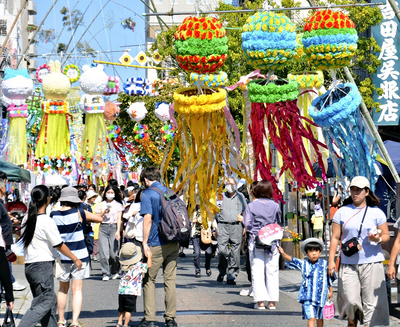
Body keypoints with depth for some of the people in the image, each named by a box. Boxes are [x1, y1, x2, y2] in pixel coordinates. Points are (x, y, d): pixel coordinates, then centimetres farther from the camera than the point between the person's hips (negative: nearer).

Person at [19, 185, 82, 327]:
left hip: (29, 266, 8)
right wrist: (75, 259, 3)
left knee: (51, 301, 15)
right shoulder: (47, 221, -14)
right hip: (43, 266, -8)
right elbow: (59, 246, -9)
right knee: (44, 304, -7)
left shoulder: (27, 219, 7)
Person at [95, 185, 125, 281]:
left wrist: (118, 231, -9)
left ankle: (114, 272, 14)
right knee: (103, 252, -9)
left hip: (114, 227, -1)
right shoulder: (101, 205, 15)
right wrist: (104, 212, -7)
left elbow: (119, 219, 3)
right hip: (103, 227, 1)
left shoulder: (118, 205, 11)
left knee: (113, 253, -7)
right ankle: (105, 274, -4)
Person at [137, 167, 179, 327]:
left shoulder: (147, 194, -7)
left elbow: (148, 219, -16)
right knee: (170, 280, 8)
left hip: (156, 244, -5)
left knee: (149, 280, 4)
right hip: (173, 243, 5)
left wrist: (145, 243, -14)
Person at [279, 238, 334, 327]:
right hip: (307, 297, -1)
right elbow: (291, 260, -9)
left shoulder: (324, 264, 1)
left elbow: (329, 279, 11)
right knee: (311, 318, -10)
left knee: (319, 318, 16)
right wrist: (283, 253, -27)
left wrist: (331, 291, 15)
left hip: (320, 296, 1)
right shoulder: (303, 264, 0)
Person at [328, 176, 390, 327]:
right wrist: (331, 261, 2)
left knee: (371, 300, -5)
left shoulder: (376, 213, 7)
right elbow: (335, 237, 9)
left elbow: (386, 235, 10)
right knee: (350, 300, -6)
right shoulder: (342, 212, 9)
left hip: (371, 262, 0)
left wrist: (378, 238, -13)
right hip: (348, 263, 0)